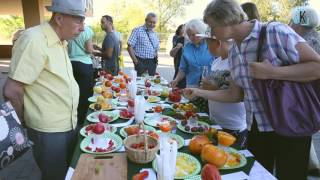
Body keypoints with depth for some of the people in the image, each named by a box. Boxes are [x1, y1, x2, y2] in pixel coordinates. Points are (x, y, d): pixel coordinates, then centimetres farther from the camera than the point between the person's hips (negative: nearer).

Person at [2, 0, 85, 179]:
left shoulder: (60, 41, 6)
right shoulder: (34, 41, -21)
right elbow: (12, 91, -21)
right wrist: (27, 122, -5)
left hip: (70, 124, 8)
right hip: (49, 131, -7)